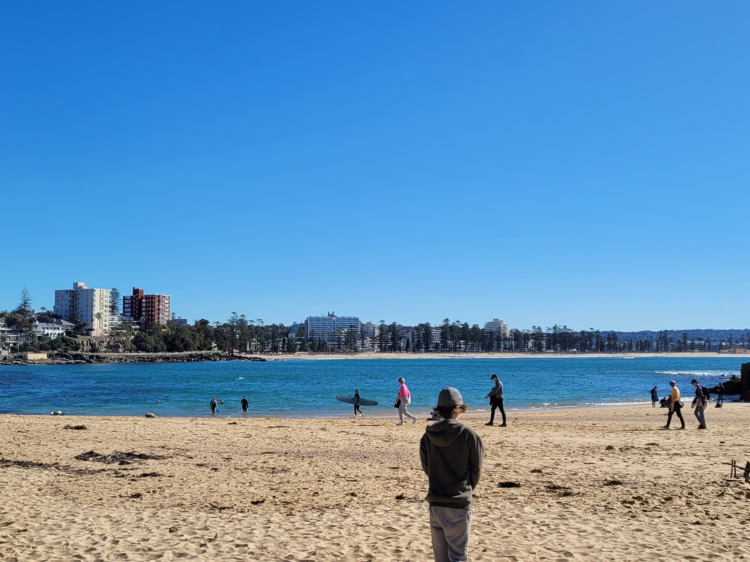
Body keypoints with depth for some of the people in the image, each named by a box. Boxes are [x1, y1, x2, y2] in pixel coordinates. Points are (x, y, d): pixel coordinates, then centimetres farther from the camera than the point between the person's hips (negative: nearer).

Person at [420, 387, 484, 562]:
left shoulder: (428, 436, 0)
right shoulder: (469, 434, -10)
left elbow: (426, 468, 8)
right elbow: (476, 470, -1)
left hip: (435, 503, 4)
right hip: (459, 504, -4)